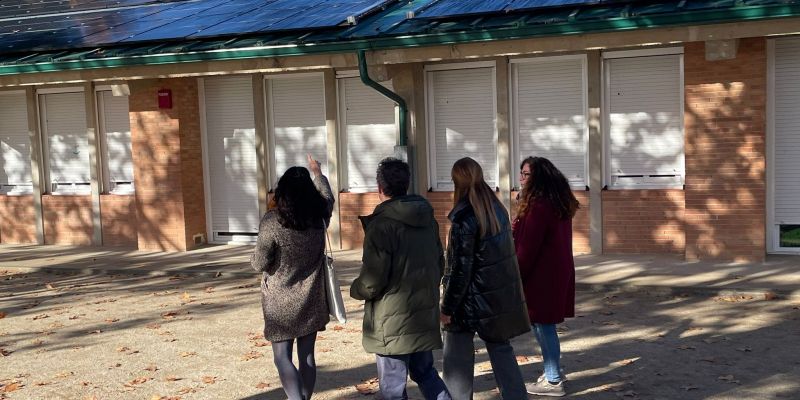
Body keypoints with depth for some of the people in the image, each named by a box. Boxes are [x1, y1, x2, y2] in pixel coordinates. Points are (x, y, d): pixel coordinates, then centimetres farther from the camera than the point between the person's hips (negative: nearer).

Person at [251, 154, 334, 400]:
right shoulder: (319, 216, -8)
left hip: (280, 303, -4)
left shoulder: (271, 222, -20)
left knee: (282, 357, 3)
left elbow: (260, 264, -13)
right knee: (307, 356, 14)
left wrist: (255, 258, 9)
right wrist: (318, 173, 30)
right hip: (311, 300, 4)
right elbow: (327, 197, 16)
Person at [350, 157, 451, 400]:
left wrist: (355, 289, 0)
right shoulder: (428, 220, 6)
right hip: (425, 315, 7)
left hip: (393, 323, -7)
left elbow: (372, 282, -20)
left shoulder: (381, 225, -18)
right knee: (425, 372, 23)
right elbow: (439, 265, 15)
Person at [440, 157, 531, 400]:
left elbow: (460, 268, -19)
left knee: (457, 357, 6)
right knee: (501, 348, 16)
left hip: (472, 299, -7)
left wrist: (448, 307, -12)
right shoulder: (497, 208, 3)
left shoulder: (464, 217, -19)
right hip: (501, 296, 7)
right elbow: (505, 251, 10)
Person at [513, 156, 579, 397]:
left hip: (541, 275, -10)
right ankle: (553, 371, 29)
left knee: (542, 325, -1)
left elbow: (527, 248, -19)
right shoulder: (559, 203, 11)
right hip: (557, 272, 10)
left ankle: (553, 381, 7)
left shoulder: (538, 206, -19)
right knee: (543, 323, 18)